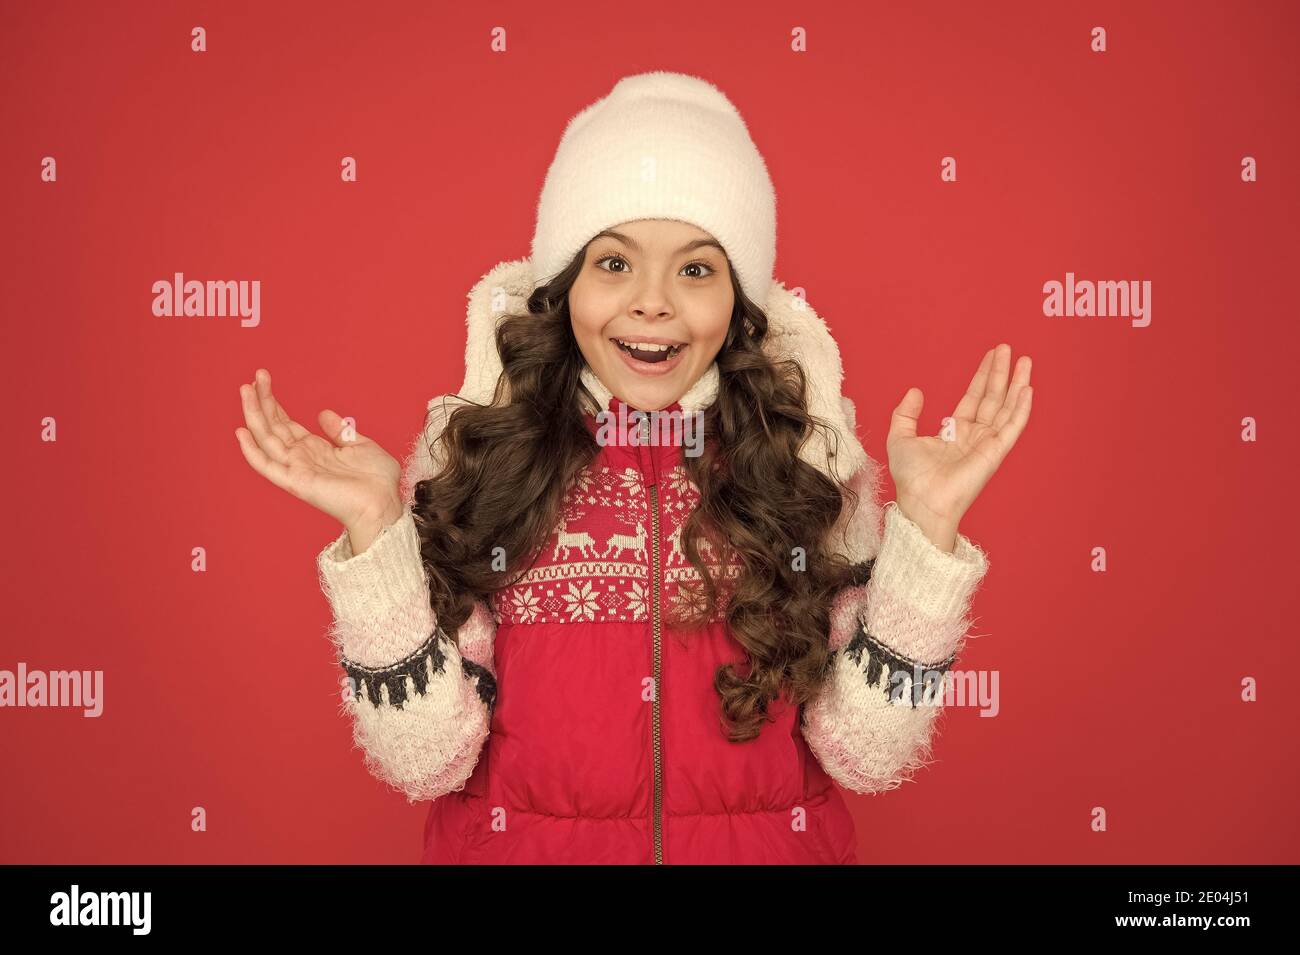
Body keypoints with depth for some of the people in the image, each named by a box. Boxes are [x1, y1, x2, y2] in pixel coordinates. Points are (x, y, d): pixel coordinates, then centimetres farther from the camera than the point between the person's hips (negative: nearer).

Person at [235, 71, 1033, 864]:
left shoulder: (812, 457, -8)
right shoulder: (466, 454, -10)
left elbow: (869, 755, -11)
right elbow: (425, 761, -13)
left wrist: (928, 523, -20)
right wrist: (374, 527, -23)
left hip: (770, 843, 1)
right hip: (517, 842, 0)